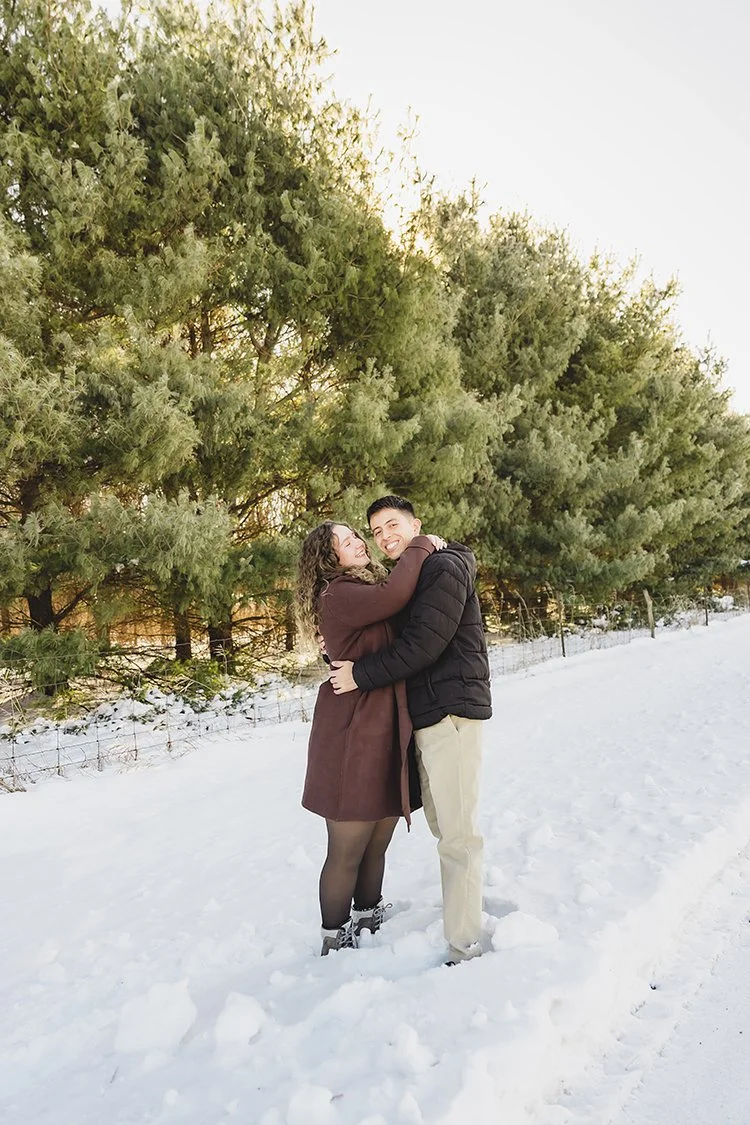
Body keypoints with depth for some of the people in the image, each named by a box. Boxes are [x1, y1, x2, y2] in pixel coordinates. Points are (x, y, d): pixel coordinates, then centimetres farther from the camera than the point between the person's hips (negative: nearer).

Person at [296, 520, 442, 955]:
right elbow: (394, 596, -30)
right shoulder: (338, 596, -14)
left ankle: (368, 921, 33)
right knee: (348, 849, 3)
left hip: (386, 731, 8)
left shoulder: (373, 585, 18)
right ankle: (335, 942, 17)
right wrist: (420, 547, -16)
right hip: (353, 735, -8)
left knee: (377, 843, 17)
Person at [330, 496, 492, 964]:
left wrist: (361, 674, -14)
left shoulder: (444, 567, -9)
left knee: (457, 833, -8)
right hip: (423, 715, 9)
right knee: (442, 826, 12)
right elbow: (394, 640, 21)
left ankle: (464, 948, -4)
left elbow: (424, 643, -18)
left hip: (452, 712, -9)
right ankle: (461, 913, 23)